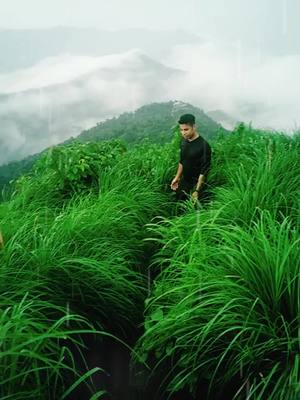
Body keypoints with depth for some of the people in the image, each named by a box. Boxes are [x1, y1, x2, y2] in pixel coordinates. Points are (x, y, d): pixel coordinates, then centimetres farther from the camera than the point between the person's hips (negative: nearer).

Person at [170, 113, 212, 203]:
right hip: (184, 182, 7)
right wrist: (177, 177, 12)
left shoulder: (203, 146, -22)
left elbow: (204, 171, -22)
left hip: (196, 184, -7)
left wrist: (197, 190, -24)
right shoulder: (184, 141, 1)